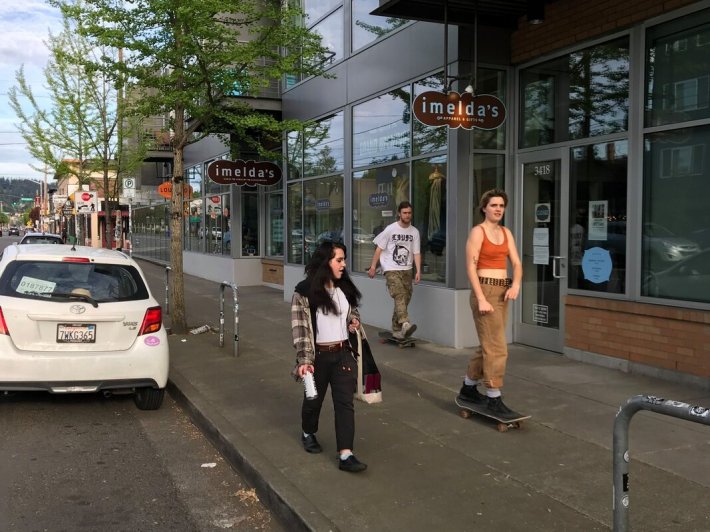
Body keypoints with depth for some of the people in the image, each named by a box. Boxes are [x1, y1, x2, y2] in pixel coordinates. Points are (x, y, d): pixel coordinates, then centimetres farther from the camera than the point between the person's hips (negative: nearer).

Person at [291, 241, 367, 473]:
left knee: (345, 402, -3)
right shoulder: (305, 291, -14)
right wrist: (304, 360, -22)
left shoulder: (345, 288, 4)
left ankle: (345, 455, -3)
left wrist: (354, 321, -1)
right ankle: (308, 434, 45)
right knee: (314, 398, 17)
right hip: (319, 355, -4)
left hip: (343, 354, 4)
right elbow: (300, 328, -16)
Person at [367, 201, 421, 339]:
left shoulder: (415, 232, 6)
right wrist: (373, 267, -3)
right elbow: (379, 249, 0)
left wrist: (418, 271, -6)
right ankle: (405, 323, -39)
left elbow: (416, 253, 4)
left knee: (405, 298, 5)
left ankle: (396, 330, 17)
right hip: (391, 269, -5)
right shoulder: (390, 229, -4)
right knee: (400, 295, -23)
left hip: (407, 270, 5)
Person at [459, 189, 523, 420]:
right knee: (497, 347, -9)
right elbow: (470, 267, -13)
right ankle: (494, 399, -1)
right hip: (485, 290, -8)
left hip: (502, 291, 8)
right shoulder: (477, 231, -7)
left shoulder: (506, 233, 13)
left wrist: (516, 284, -11)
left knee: (488, 345, 15)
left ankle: (468, 388, 29)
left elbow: (516, 263, 9)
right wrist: (481, 299, -20)